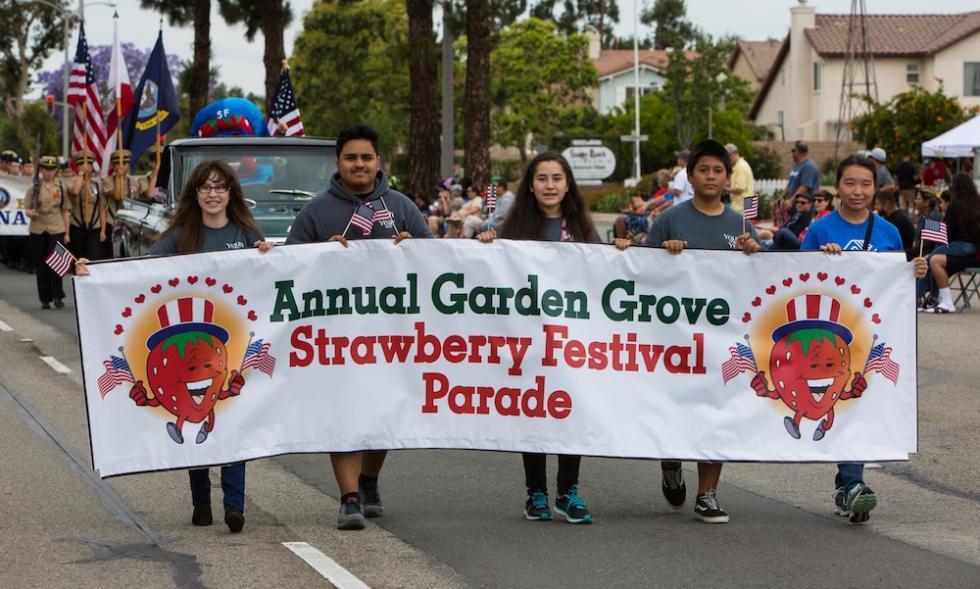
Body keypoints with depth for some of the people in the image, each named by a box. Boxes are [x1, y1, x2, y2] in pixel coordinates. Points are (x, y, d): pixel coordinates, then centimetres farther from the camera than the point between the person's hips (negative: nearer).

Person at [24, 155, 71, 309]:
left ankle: (58, 296, 3)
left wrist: (66, 232, 5)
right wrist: (30, 213, -17)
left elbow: (65, 211, 9)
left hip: (56, 229, -1)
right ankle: (45, 299, 12)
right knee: (41, 266, 4)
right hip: (38, 230, 1)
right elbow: (27, 209, 8)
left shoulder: (61, 187, 7)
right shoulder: (35, 187, 6)